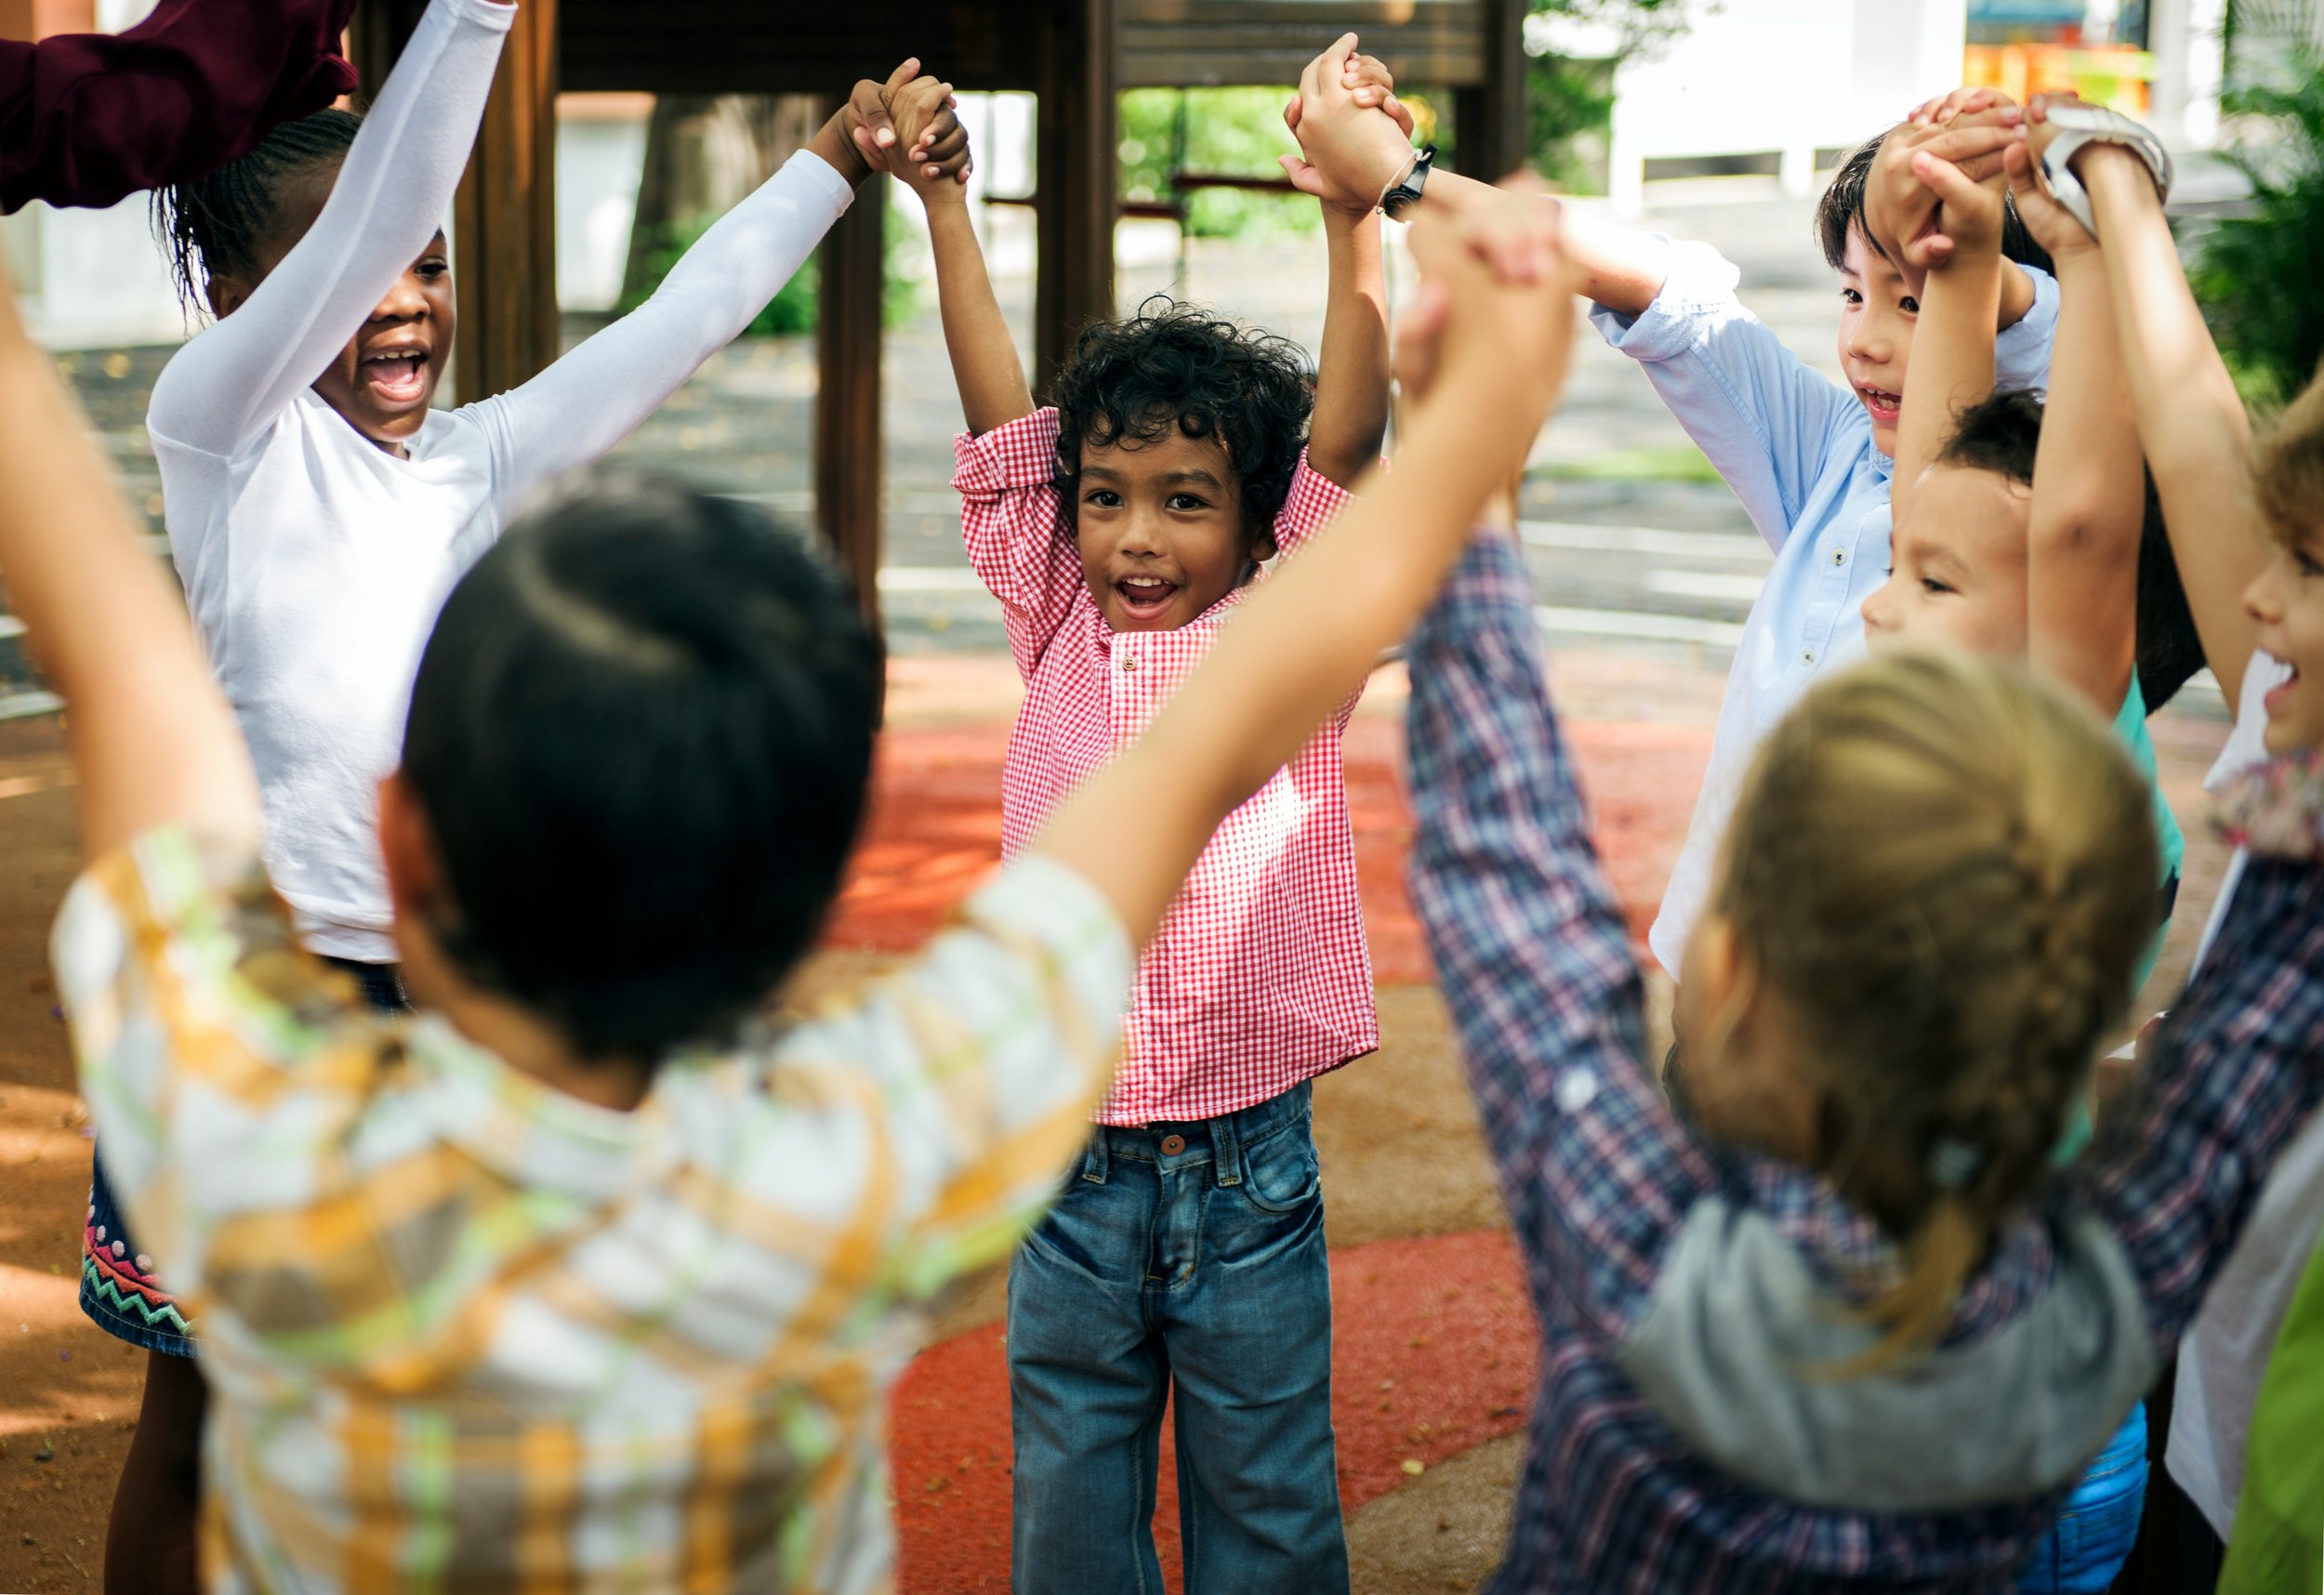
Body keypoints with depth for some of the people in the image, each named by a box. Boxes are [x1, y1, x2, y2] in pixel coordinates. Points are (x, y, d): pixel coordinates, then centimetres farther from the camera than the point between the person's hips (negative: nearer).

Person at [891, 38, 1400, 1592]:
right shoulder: (1060, 629, 3)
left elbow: (1347, 441, -14)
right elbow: (1003, 423, 1)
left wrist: (1354, 216, -23)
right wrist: (944, 204, -3)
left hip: (1248, 1166, -2)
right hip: (1070, 1165, 2)